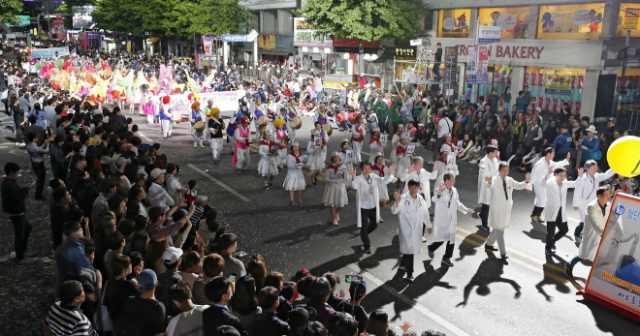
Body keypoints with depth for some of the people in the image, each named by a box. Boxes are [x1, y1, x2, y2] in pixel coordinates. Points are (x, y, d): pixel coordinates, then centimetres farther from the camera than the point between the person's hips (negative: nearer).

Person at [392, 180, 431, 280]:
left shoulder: (421, 199, 2)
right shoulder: (403, 199, -15)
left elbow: (425, 212, 13)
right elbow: (394, 211, -25)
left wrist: (428, 225, 20)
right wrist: (397, 201, -43)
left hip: (417, 229, 5)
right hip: (407, 229, -5)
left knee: (412, 248, 16)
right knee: (409, 249, -4)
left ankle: (403, 264, 40)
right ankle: (409, 272, 8)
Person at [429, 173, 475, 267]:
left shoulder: (454, 190, 3)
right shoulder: (440, 190, -19)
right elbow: (434, 200, -39)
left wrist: (466, 209, 5)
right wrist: (438, 193, -60)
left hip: (451, 220, 6)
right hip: (441, 220, -6)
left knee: (451, 240, 10)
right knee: (441, 239, 4)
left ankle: (447, 258, 26)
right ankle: (431, 248, 35)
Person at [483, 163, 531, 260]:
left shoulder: (509, 180, 1)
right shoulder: (494, 180, -18)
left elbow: (519, 186, 12)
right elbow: (490, 185, -40)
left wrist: (527, 181, -9)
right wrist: (489, 182, -66)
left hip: (507, 209, 7)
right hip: (497, 209, -7)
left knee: (497, 229, 20)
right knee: (500, 231, -4)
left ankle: (488, 244, 41)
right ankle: (503, 253, 3)